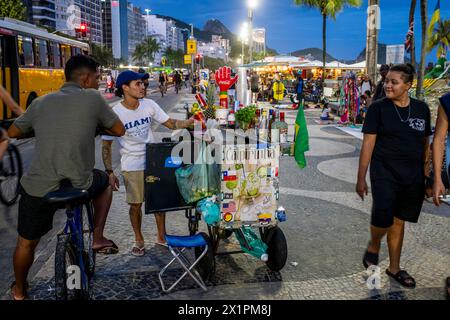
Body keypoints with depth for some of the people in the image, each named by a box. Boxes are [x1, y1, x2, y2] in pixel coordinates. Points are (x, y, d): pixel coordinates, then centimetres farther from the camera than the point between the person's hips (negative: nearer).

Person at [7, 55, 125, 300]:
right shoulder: (92, 97, -1)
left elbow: (12, 133, 21)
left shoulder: (40, 102, 9)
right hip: (80, 185, -2)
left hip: (38, 188, 3)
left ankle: (19, 291, 45)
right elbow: (119, 130, 8)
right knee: (105, 181, 32)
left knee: (26, 243, 25)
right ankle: (98, 238, 24)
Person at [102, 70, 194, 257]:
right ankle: (139, 240, 27)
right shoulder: (115, 113, -14)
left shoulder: (149, 105, -5)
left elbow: (170, 124, -1)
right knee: (135, 205, 5)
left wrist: (191, 122, -19)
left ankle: (161, 236, 29)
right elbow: (106, 145, -8)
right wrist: (109, 172, -13)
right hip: (132, 166, -3)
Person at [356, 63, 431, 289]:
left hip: (413, 177, 3)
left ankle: (394, 268, 27)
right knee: (383, 219, -13)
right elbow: (368, 144, -5)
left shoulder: (421, 109, 5)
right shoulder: (378, 108, -4)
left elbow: (425, 143, 12)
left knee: (398, 221, 12)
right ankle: (373, 246, 21)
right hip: (385, 173, -3)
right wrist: (361, 178, -6)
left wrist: (427, 173, 11)